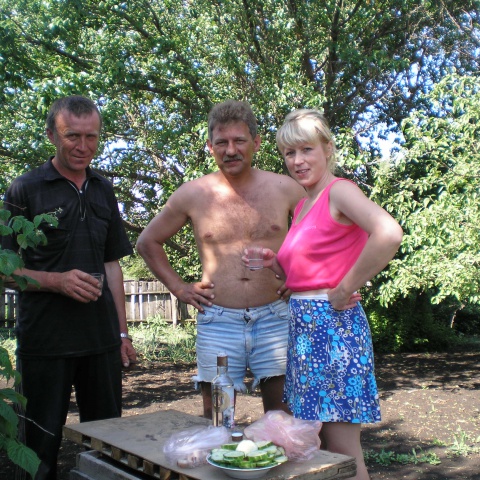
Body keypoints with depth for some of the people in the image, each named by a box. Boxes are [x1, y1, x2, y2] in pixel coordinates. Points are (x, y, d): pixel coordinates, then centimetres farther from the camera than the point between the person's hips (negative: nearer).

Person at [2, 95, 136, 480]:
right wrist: (57, 281, -21)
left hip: (102, 337, 4)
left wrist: (122, 332, 11)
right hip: (45, 342, -4)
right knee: (42, 445, 7)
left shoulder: (103, 191, 11)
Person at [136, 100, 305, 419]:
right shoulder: (192, 195, 2)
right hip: (218, 323, 0)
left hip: (274, 318, 0)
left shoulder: (284, 188, 1)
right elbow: (148, 242, 13)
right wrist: (179, 288, 6)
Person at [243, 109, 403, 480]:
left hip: (333, 323, -9)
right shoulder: (302, 205, 15)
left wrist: (344, 291, -22)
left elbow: (389, 234, -30)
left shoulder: (339, 191, -11)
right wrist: (275, 264, 4)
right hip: (303, 324, 9)